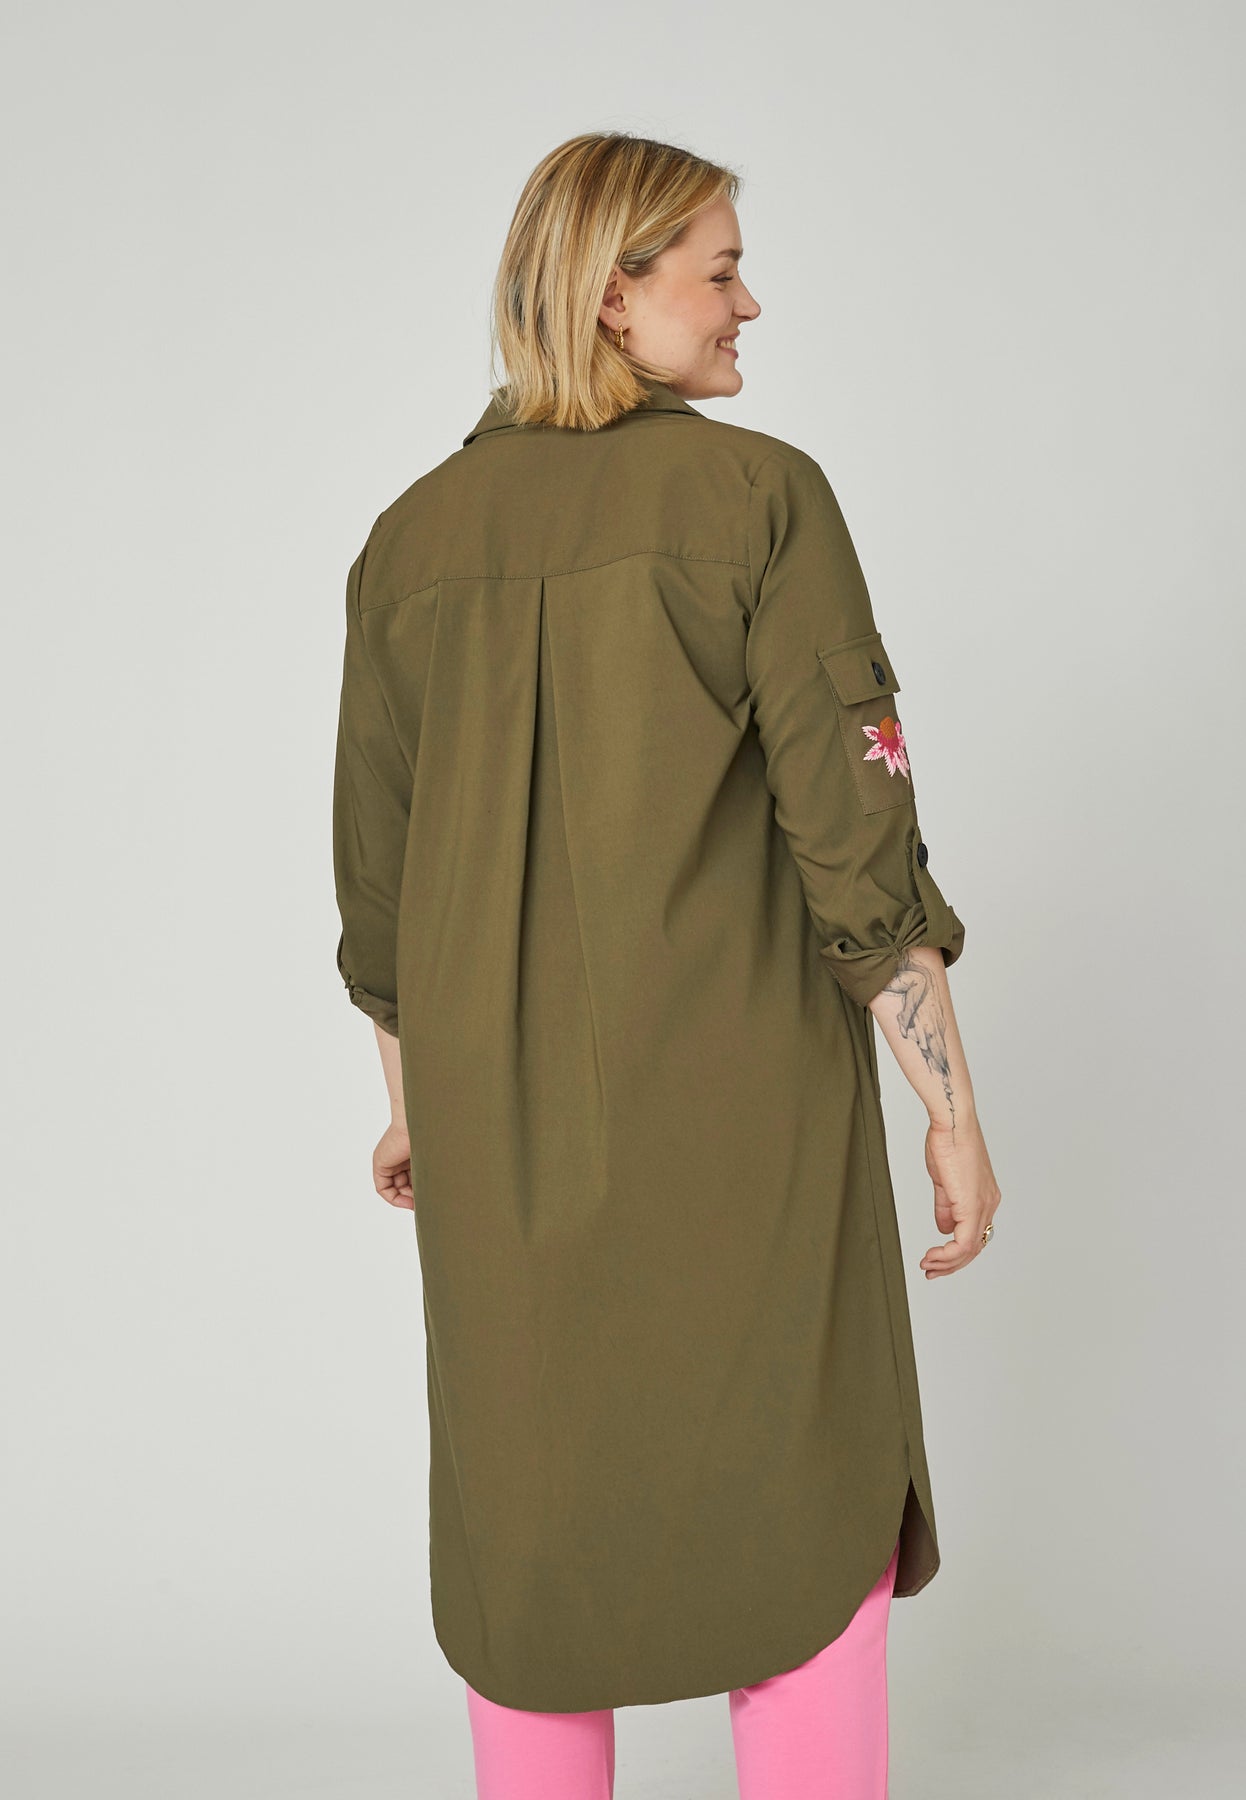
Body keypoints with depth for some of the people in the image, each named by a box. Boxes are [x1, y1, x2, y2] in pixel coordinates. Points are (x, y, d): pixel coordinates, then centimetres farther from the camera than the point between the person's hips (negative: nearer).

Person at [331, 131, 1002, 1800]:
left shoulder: (413, 533, 5)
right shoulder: (759, 495, -9)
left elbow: (377, 869, 8)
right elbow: (853, 834, -13)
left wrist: (414, 1101, 20)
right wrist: (952, 1100, -4)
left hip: (500, 1116, 5)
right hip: (738, 1102, -4)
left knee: (526, 1529, 16)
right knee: (802, 1519, 10)